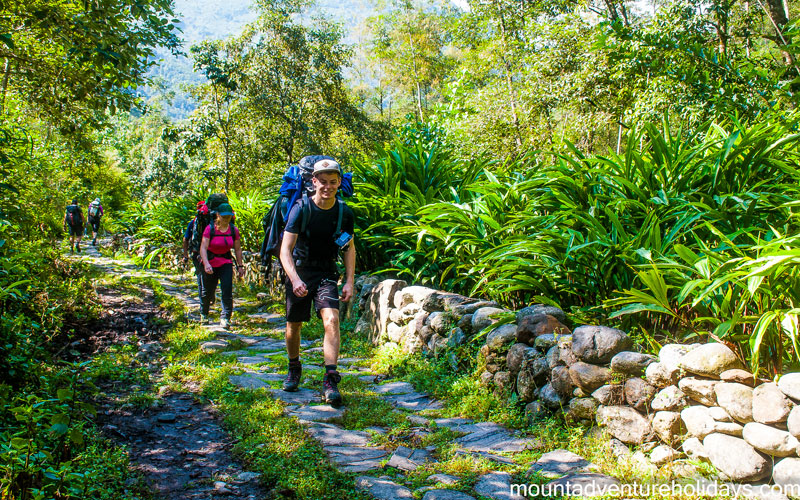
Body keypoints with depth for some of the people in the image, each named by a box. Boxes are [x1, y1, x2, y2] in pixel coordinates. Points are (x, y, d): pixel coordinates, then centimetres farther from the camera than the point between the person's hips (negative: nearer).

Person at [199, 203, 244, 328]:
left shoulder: (234, 230, -3)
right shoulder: (210, 229, -12)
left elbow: (238, 249, 6)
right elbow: (203, 247, -18)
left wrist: (240, 266, 5)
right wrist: (206, 264, -31)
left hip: (226, 263, 2)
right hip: (210, 263, -1)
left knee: (227, 290, -14)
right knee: (208, 291, 10)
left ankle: (225, 318, -11)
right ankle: (204, 313, 36)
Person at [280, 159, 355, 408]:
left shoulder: (344, 212, -4)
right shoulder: (301, 209, -14)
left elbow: (350, 248, 8)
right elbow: (286, 249, -17)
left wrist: (349, 281, -2)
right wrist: (295, 279, -33)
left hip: (327, 273, 1)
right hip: (300, 272, -1)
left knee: (332, 320, -19)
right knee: (294, 324, 10)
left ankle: (330, 381, -17)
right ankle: (294, 368, 36)